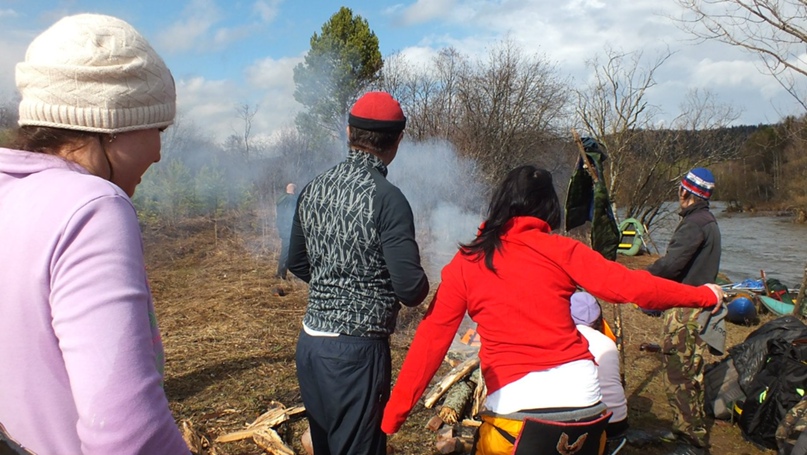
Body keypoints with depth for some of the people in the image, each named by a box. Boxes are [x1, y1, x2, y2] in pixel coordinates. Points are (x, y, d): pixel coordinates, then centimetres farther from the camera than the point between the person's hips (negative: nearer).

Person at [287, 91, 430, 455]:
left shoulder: (314, 189, 3)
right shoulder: (386, 198, -17)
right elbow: (411, 289, -19)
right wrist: (420, 286, 2)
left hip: (310, 343, 7)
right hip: (357, 349, -7)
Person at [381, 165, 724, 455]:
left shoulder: (465, 264, 2)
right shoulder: (560, 250, 1)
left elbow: (431, 341, -2)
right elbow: (629, 285, -2)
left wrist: (393, 414, 2)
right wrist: (702, 296, 13)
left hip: (515, 404, -1)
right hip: (583, 394, 2)